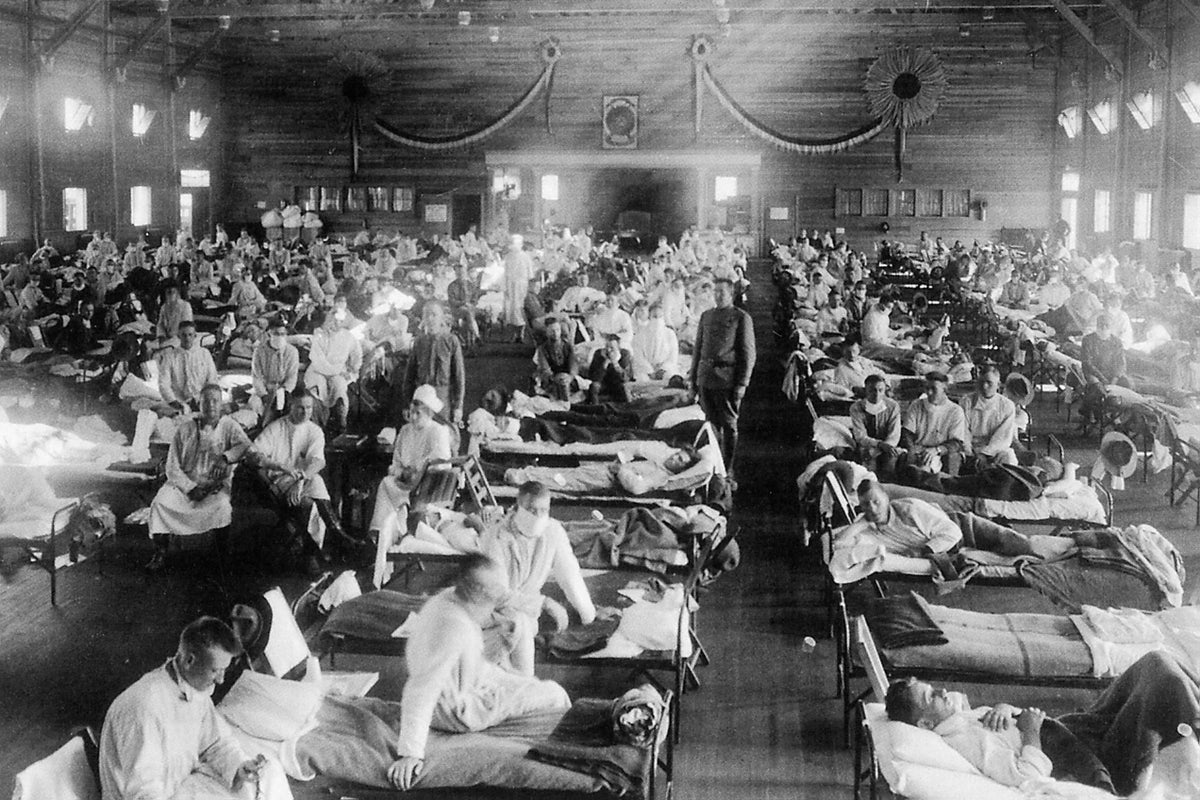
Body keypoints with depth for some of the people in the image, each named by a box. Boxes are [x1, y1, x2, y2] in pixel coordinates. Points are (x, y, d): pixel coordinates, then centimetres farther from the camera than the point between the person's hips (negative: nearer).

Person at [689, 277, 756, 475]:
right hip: (706, 379, 5)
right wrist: (694, 377, 12)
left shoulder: (741, 318, 0)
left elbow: (748, 353, -3)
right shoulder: (706, 316, 16)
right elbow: (698, 347, 19)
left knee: (728, 425, 0)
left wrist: (742, 383, -10)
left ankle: (727, 469, 6)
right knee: (711, 423, 9)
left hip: (728, 380, -5)